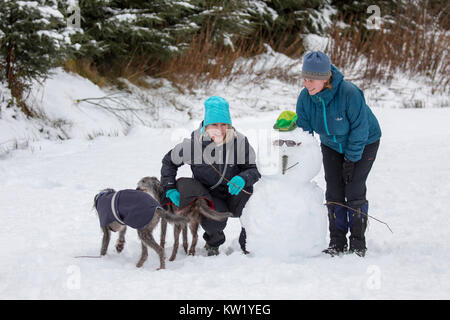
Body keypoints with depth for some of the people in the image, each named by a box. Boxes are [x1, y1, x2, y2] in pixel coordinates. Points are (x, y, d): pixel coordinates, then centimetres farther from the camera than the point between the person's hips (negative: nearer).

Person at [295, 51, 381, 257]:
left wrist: (351, 159, -20)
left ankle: (358, 244, -2)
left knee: (354, 191, -11)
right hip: (332, 145, 5)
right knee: (334, 192, -3)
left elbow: (360, 129, -25)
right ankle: (337, 243, 6)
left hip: (364, 144, -5)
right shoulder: (305, 97, -19)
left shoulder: (349, 93, -34)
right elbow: (304, 129, -6)